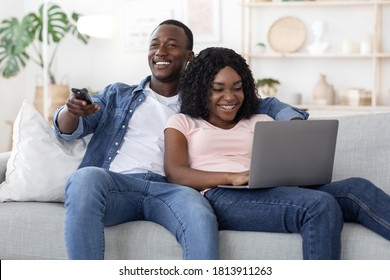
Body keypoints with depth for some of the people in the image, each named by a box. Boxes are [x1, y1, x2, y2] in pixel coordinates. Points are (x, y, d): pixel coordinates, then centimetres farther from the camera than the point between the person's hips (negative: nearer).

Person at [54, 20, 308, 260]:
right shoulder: (117, 95, 28)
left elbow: (266, 106, 29)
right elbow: (68, 130, 18)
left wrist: (294, 124, 6)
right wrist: (71, 110, -7)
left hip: (170, 189, 0)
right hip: (116, 183, 0)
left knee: (201, 218, -36)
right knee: (86, 178, -37)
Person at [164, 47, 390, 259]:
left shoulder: (260, 123, 28)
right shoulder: (182, 123, 18)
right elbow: (175, 174, 0)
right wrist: (232, 177, -16)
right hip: (221, 198, -4)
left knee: (356, 188, -25)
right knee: (320, 206, -32)